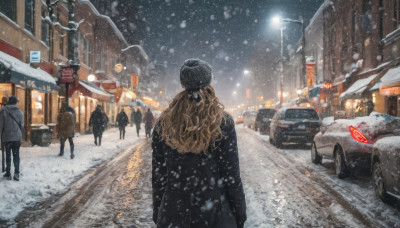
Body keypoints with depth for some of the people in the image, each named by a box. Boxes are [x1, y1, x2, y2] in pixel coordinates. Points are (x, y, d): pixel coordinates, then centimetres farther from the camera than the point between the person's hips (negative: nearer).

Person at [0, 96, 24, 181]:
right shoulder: (19, 111, 2)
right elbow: (22, 125, 5)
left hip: (7, 137, -2)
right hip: (17, 137, 2)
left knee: (8, 155, 8)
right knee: (16, 155, 6)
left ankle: (8, 173, 10)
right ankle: (16, 173, 0)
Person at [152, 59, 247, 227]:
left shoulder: (164, 124, -2)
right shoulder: (223, 123, -10)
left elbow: (158, 175, 2)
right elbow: (231, 175, -9)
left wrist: (158, 213, 12)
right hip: (213, 213, -2)